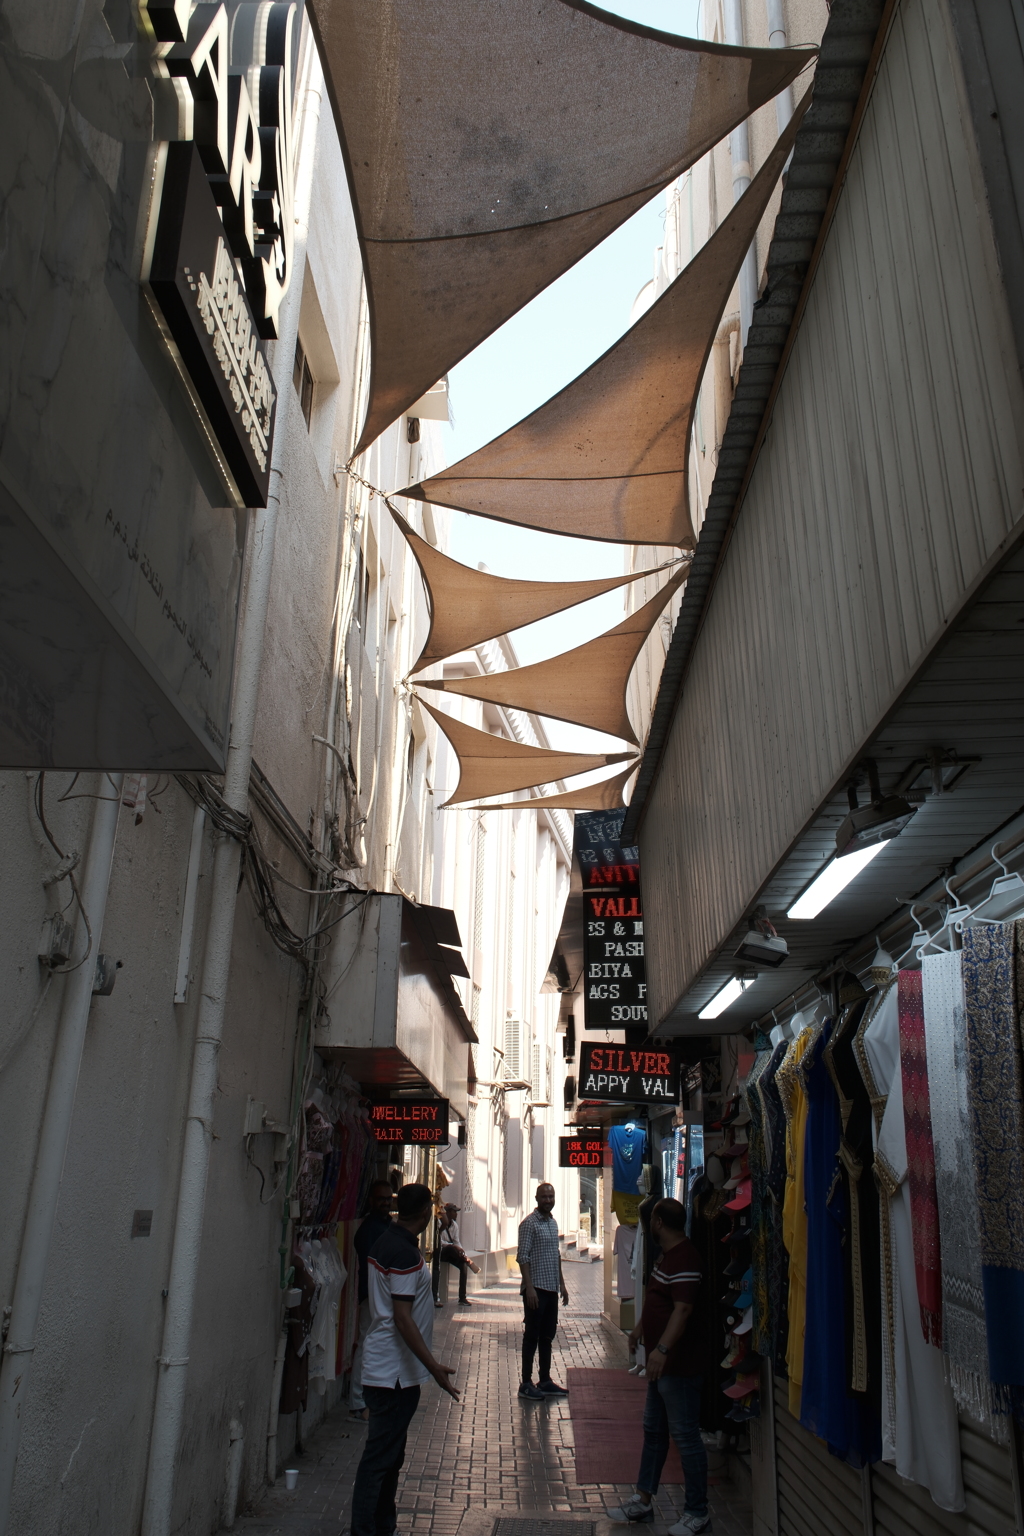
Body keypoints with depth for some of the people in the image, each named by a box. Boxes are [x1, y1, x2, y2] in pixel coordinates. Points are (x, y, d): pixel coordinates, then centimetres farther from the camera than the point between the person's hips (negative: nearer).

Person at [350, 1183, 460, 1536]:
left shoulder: (386, 1242, 8)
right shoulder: (405, 1254, -22)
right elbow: (402, 1318, -24)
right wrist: (433, 1366, -24)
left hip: (385, 1371, 10)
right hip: (395, 1374, -10)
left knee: (389, 1457, 18)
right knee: (379, 1460, -3)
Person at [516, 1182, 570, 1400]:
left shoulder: (553, 1222, 12)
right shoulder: (529, 1223, -12)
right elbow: (522, 1257, -16)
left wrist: (561, 1283, 17)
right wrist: (529, 1287, -21)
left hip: (552, 1288, 8)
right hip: (536, 1288, -8)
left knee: (547, 1336, 13)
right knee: (532, 1336, 0)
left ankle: (545, 1380, 21)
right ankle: (526, 1383, 8)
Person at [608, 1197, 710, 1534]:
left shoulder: (684, 1259, -23)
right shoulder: (665, 1255, 11)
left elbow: (683, 1308, -33)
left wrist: (662, 1348, -41)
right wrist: (641, 1327, 36)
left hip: (680, 1365, -11)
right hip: (662, 1364, 11)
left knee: (685, 1436, 1)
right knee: (653, 1431, 17)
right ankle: (643, 1501, 28)